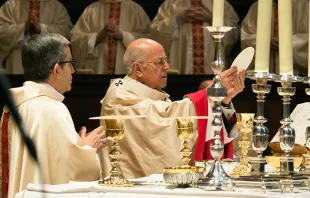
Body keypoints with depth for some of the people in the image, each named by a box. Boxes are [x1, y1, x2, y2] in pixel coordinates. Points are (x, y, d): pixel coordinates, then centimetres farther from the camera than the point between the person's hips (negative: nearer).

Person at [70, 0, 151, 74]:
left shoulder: (134, 8, 7)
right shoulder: (91, 9, 11)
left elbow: (147, 38, -2)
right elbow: (75, 38, 4)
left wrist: (122, 36, -16)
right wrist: (97, 37, -13)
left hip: (125, 70, -1)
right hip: (96, 69, 1)